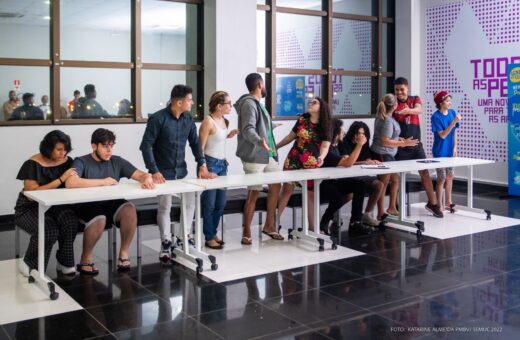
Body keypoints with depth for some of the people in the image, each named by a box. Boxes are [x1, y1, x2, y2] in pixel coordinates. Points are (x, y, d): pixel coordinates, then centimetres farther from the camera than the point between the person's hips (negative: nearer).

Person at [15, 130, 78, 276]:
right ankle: (31, 265, -5)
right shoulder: (33, 164, -15)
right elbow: (33, 193, -23)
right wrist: (61, 179, -27)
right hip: (31, 208, -4)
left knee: (70, 219, -31)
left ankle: (65, 262, -10)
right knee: (49, 229, -33)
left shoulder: (67, 161, 0)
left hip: (55, 204, 4)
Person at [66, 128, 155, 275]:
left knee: (129, 209, -27)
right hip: (87, 205, -3)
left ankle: (124, 253, -6)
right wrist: (102, 182, -22)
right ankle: (86, 258, -6)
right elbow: (70, 182, -24)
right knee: (99, 220, -35)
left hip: (111, 204, 4)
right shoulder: (81, 162, -5)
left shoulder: (117, 161, 7)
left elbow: (141, 175, 4)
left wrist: (147, 179, -23)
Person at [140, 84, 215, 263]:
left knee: (190, 202, 4)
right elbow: (146, 145, -14)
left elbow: (195, 142, 10)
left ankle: (182, 238, 20)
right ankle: (166, 243, 14)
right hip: (163, 172, -6)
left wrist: (202, 165, 0)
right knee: (165, 206, -1)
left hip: (181, 170, 6)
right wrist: (154, 171, -20)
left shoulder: (188, 119, 3)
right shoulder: (158, 118, -14)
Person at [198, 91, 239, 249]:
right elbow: (200, 147, -15)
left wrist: (232, 133, 10)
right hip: (210, 164, -8)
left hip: (222, 163, 8)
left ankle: (213, 232, 27)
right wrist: (204, 168, -20)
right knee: (210, 203, 0)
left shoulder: (223, 120, 8)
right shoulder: (208, 121, -14)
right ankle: (209, 238, 11)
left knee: (221, 202, 12)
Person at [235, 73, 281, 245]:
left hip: (268, 154, 10)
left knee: (275, 186, 12)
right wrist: (260, 141, -43)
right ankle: (246, 233, 7)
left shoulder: (257, 102, 16)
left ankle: (269, 225, 25)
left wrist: (271, 127, 45)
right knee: (253, 193, -4)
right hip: (254, 156, -10)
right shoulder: (248, 103, -14)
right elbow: (247, 130, -24)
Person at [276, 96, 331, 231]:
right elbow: (291, 136, 12)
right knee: (287, 189, 0)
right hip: (293, 160, 1)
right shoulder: (302, 120, 2)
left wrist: (321, 157, -33)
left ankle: (312, 226, 12)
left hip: (312, 163, 0)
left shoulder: (325, 127, -2)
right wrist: (275, 147, 15)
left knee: (311, 194, 5)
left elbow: (325, 146, -12)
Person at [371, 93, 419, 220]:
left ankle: (392, 207, 29)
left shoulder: (382, 117, 9)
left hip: (388, 155, 10)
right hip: (383, 155, -10)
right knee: (383, 184, -1)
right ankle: (381, 214, 8)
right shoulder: (387, 121, -20)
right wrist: (404, 143, -19)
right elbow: (385, 141, -25)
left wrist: (398, 139, 18)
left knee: (395, 179, 19)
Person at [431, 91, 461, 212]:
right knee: (442, 178, -2)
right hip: (440, 152, -6)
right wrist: (454, 122, -26)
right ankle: (440, 205, 7)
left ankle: (448, 202, 26)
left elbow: (455, 132, 7)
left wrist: (455, 147, 2)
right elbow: (442, 135, -19)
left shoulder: (452, 112, 1)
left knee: (450, 176, 13)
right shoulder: (436, 117, -14)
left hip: (450, 150, 6)